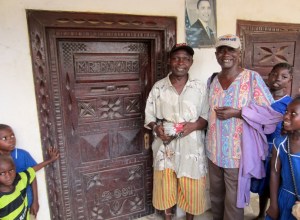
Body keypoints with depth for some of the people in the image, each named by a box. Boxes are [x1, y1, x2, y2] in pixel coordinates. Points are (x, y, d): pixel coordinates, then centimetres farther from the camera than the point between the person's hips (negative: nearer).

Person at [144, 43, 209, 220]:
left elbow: (207, 117, 1)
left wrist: (194, 125, -18)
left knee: (192, 189, 13)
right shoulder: (158, 87, -1)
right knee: (165, 187, 15)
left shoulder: (200, 88, -1)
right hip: (165, 147, 1)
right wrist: (156, 127, -17)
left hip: (191, 147, 0)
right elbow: (149, 115, 3)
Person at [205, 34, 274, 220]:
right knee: (216, 195, 23)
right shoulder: (212, 80, 4)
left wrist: (237, 113, -20)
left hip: (238, 153, -5)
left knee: (234, 201, 11)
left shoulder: (253, 78, -11)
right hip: (214, 151, 5)